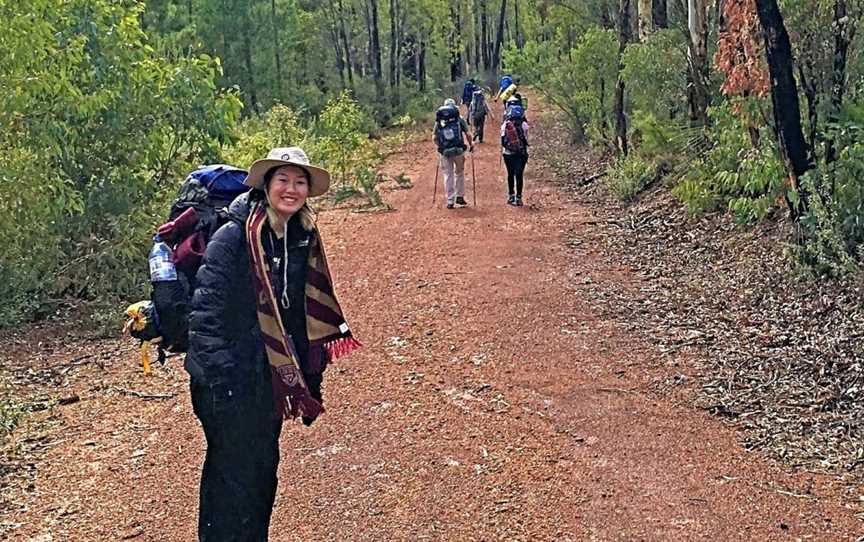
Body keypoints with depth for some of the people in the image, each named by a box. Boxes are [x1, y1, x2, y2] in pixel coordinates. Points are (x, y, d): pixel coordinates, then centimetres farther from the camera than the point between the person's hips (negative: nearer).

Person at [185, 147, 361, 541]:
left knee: (264, 467, 20)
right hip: (230, 380, -7)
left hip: (272, 375, 7)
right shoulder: (233, 238, -18)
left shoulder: (303, 240, 4)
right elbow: (206, 310, -20)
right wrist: (218, 376, -23)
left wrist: (308, 372, 13)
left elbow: (310, 311, 12)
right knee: (233, 474, 3)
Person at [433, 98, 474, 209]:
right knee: (460, 173, 18)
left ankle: (450, 201, 8)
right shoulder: (459, 119, 1)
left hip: (444, 152, 1)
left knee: (448, 175, 8)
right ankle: (460, 197, 20)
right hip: (458, 150, -1)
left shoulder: (439, 121, 6)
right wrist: (470, 145, 14)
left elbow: (434, 138, 4)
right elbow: (468, 134, -3)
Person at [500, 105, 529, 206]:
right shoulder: (523, 124, -10)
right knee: (519, 175, 3)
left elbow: (502, 139, 1)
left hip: (508, 153, 2)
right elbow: (525, 140, -9)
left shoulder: (505, 124, -3)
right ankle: (518, 197, 6)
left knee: (510, 174, 8)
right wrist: (525, 152, -7)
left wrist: (503, 150, 7)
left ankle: (511, 195, 16)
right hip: (520, 153, -2)